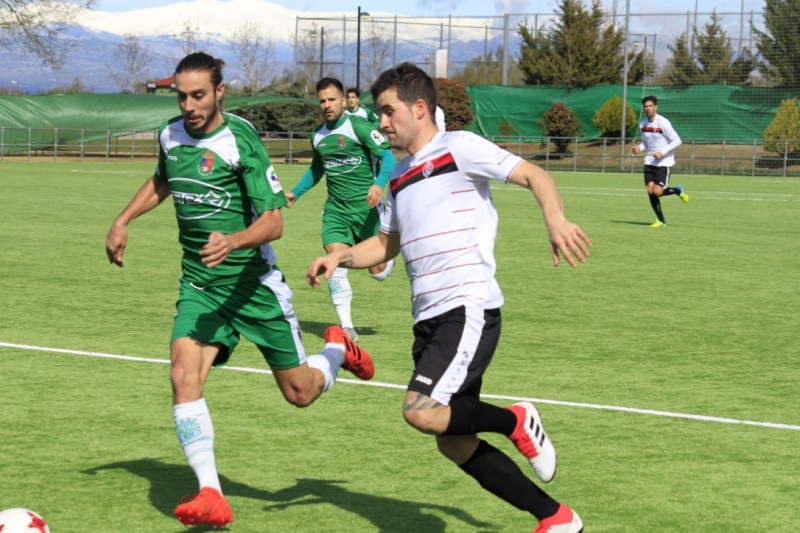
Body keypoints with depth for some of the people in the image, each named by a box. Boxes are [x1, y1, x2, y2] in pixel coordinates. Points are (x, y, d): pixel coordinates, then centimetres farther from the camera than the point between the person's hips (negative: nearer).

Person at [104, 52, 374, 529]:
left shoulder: (241, 140, -17)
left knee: (299, 393, 5)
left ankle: (339, 351, 41)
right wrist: (123, 222, 16)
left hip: (251, 280, -4)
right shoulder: (170, 135, 1)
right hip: (199, 284, 4)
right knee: (184, 373, -22)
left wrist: (233, 241, -39)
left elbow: (274, 222, -20)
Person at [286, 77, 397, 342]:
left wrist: (379, 184, -31)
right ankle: (347, 327, -14)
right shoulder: (318, 135, 10)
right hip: (335, 209, 4)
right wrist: (295, 193, 23)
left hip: (365, 207, -4)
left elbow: (388, 157, -15)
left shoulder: (359, 127, -10)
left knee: (378, 271, 2)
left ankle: (388, 256, 41)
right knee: (336, 262, -16)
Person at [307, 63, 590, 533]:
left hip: (469, 308, -9)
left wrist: (556, 221, -28)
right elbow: (388, 244, 31)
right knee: (454, 444, 7)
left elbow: (534, 175, -9)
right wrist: (340, 257, 13)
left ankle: (515, 421, 3)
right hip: (430, 318, 9)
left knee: (422, 412, -24)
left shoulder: (459, 147, -3)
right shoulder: (400, 177, 20)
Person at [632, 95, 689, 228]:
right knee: (650, 191, -4)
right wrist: (639, 147, -2)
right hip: (650, 161, 6)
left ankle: (678, 190, 17)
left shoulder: (663, 123, -15)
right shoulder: (642, 124, 5)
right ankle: (660, 220, 10)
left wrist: (662, 152, -21)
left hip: (664, 162, -6)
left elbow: (677, 141, -14)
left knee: (658, 192, -15)